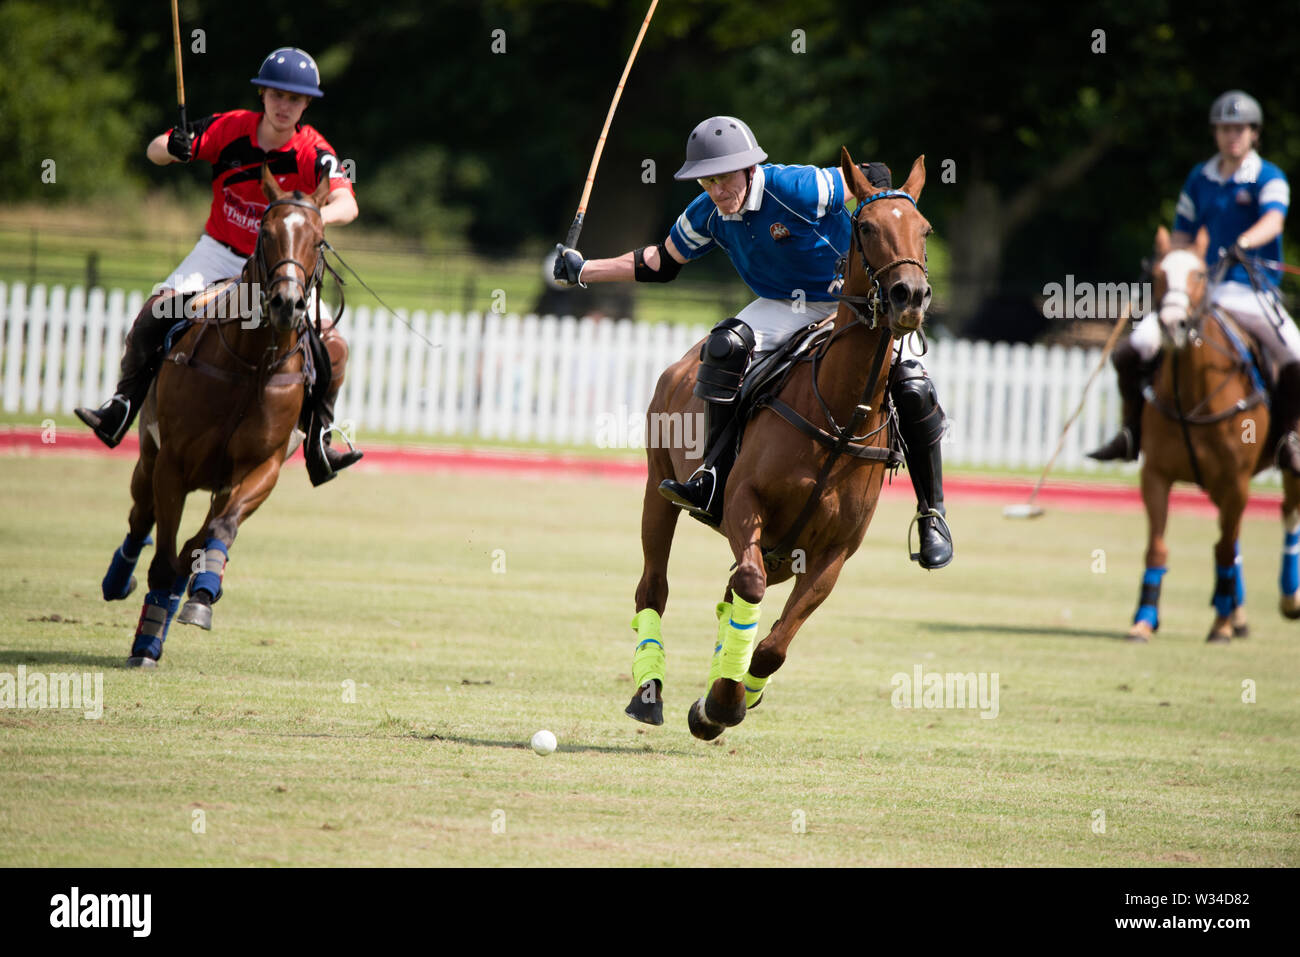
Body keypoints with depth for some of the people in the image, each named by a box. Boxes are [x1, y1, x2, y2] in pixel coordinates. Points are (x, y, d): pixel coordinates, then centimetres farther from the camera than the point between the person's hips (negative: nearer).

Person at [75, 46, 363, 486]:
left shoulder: (313, 153, -16)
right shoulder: (230, 128, -10)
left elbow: (347, 205, -32)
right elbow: (154, 151, -7)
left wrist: (316, 216, -55)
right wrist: (173, 147, -32)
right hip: (219, 251, 1)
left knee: (333, 347, -16)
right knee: (155, 310, -22)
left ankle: (318, 443, -1)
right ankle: (121, 409, -13)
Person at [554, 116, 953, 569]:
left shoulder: (796, 188, -25)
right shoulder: (707, 217, -7)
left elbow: (873, 179, -14)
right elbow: (662, 262, 10)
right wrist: (583, 271, 7)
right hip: (785, 308, 4)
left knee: (912, 389, -24)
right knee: (725, 345, -27)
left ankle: (932, 515, -6)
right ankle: (715, 482, -22)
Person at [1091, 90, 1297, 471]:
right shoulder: (1199, 179, 12)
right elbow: (1182, 237, 18)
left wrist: (1242, 245, -39)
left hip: (1253, 294, -3)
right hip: (1199, 291, 3)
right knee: (1131, 352, -13)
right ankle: (1133, 432, 6)